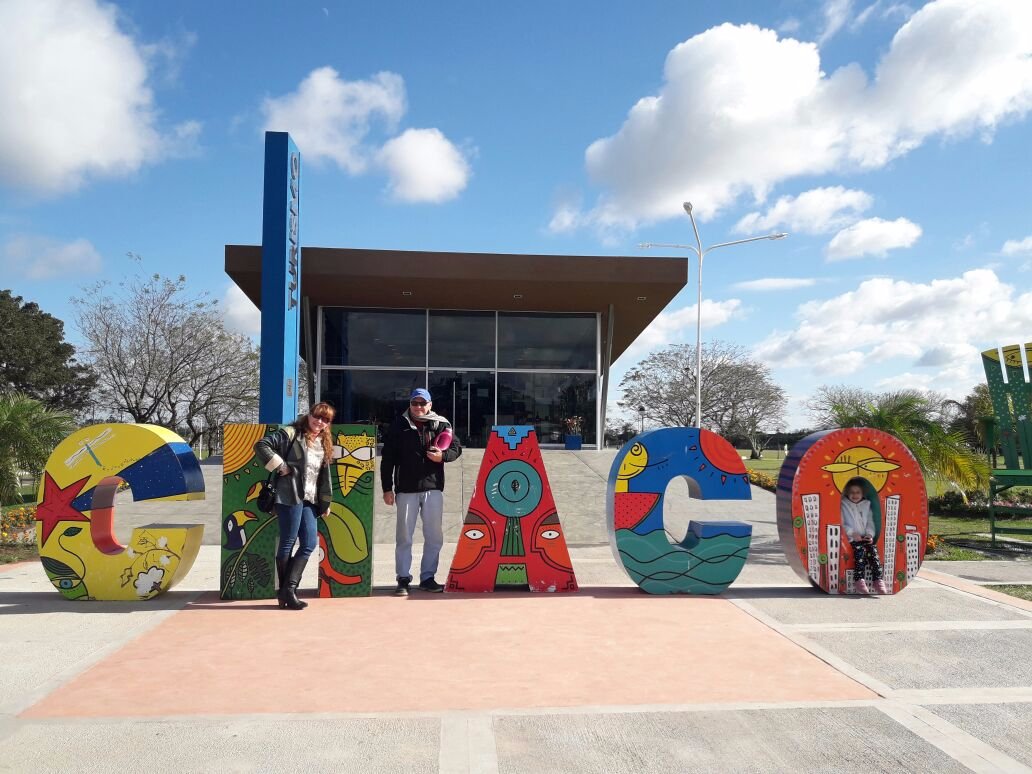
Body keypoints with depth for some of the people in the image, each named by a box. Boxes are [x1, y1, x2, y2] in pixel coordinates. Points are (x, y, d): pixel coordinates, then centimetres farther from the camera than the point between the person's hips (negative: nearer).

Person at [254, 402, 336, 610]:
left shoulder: (323, 443, 18)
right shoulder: (291, 433, -3)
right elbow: (261, 445, -11)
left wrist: (325, 503, 19)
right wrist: (281, 466, -12)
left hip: (309, 499, 8)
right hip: (290, 496, -8)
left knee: (310, 543, 2)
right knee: (288, 543, -1)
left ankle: (288, 589, 8)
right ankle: (287, 592, 9)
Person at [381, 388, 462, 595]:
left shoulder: (442, 424, 5)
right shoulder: (398, 426, 3)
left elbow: (456, 448, 8)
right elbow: (387, 459, 2)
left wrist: (443, 455, -14)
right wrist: (387, 488, -2)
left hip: (433, 488, 1)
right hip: (406, 489, -1)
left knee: (434, 536, 7)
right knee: (404, 537, 3)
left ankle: (428, 578, 19)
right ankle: (403, 579, 11)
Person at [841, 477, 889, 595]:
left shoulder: (866, 504, 18)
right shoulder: (843, 505, 4)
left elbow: (870, 522, 15)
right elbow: (841, 523, -5)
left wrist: (870, 534, -3)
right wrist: (852, 533, -16)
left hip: (865, 537, 4)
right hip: (851, 538, -4)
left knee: (873, 549, -25)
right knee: (860, 549, -32)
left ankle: (878, 580, -28)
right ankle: (860, 581, -37)